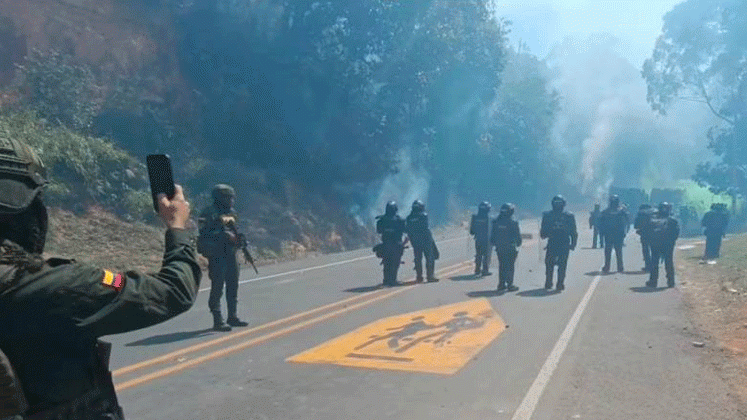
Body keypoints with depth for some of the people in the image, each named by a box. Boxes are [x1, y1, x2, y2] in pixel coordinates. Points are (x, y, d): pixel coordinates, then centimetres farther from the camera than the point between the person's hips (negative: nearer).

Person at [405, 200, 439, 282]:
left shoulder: (409, 218, 6)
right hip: (425, 239, -5)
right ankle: (430, 275, -4)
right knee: (429, 257, 1)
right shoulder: (424, 215, -7)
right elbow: (425, 227, -14)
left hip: (415, 241, 5)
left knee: (418, 259, 10)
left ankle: (419, 276, 11)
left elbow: (406, 230, 5)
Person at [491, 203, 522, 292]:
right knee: (510, 266, 2)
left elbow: (492, 235, 8)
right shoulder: (512, 222, -12)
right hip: (510, 248, -5)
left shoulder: (496, 222, 3)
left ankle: (501, 284, 15)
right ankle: (510, 285, 3)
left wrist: (494, 243, 19)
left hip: (499, 248, 5)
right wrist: (518, 244, 9)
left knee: (501, 266, 13)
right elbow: (517, 235, -6)